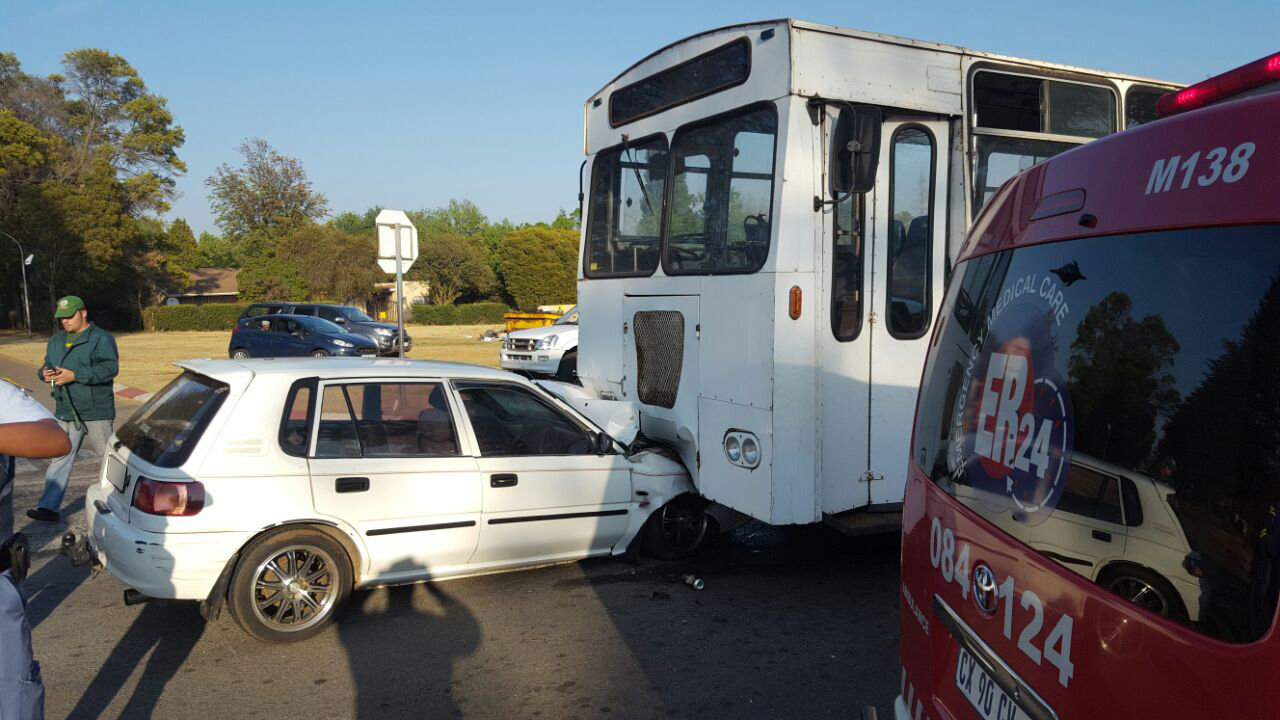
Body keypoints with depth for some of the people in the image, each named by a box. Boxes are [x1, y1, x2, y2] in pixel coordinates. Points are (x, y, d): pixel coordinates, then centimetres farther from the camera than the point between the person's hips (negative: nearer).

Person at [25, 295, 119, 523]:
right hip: (66, 411, 6)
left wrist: (74, 375, -25)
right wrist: (45, 373, -5)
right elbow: (47, 365, 21)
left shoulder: (101, 338, -9)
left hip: (96, 412, -6)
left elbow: (110, 368, -21)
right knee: (60, 459, 2)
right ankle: (49, 506, 2)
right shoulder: (56, 340, 15)